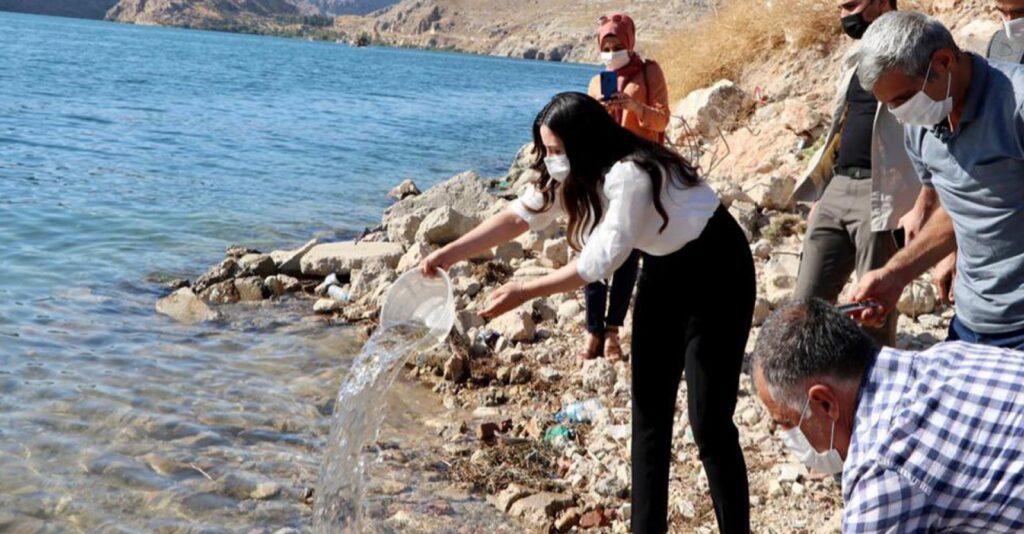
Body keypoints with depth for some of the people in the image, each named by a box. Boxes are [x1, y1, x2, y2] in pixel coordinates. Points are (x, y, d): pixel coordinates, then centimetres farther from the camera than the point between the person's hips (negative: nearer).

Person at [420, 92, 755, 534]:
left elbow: (599, 262, -27)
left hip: (715, 275, -9)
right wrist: (448, 254, -6)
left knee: (709, 421, -9)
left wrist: (524, 292, -21)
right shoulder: (577, 174, -3)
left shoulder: (629, 174, -30)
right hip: (664, 269, 9)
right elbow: (520, 215, 0)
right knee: (649, 407, 7)